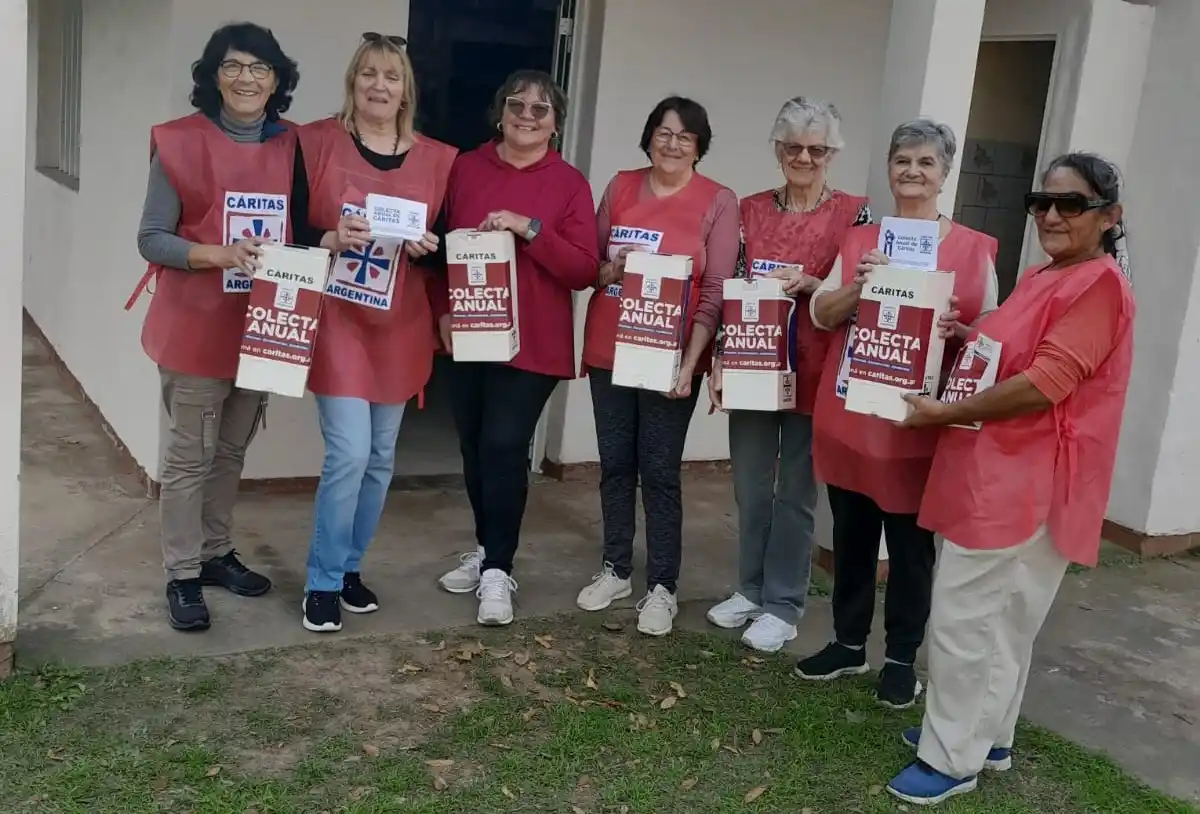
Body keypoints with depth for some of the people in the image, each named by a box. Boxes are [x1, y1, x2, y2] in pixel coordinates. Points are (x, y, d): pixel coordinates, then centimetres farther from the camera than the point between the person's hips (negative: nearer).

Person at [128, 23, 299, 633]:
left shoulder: (294, 147, 4)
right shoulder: (180, 143, -8)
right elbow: (151, 239, -9)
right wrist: (219, 254, -24)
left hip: (262, 326, 4)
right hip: (197, 327, -4)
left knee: (232, 450, 17)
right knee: (189, 456, 4)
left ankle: (216, 552, 33)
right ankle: (182, 576, 16)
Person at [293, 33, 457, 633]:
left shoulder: (436, 159, 6)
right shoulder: (316, 143, -2)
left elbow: (449, 246, 10)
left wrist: (427, 248, -12)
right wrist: (331, 239, -21)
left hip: (399, 328, 4)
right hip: (335, 321, -4)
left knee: (381, 457, 10)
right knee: (349, 454, -10)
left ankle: (348, 566, 29)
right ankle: (323, 582, 8)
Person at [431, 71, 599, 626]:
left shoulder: (569, 184, -3)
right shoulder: (465, 168, 5)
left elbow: (584, 270, -9)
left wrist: (529, 229, -20)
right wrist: (441, 309, -3)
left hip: (532, 343, -3)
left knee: (504, 448, -8)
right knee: (474, 447, 11)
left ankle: (498, 570, 4)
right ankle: (487, 550, 28)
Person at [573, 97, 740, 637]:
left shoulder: (719, 202, -4)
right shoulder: (621, 187, 7)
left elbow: (716, 293, -7)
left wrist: (690, 362, -16)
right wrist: (612, 270, -11)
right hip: (607, 351, 4)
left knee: (660, 473, 1)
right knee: (615, 465, 12)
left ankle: (662, 587, 13)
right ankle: (615, 569, 27)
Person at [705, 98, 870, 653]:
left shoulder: (853, 213, -2)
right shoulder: (751, 210, 7)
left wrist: (808, 284, -20)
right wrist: (718, 359, 1)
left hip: (812, 372, -3)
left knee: (796, 491, 6)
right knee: (750, 486, 13)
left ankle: (782, 605, 17)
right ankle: (750, 590, 29)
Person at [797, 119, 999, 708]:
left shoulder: (974, 248, 1)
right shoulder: (859, 239, 9)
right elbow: (821, 313, 3)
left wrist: (958, 331, -19)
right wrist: (857, 287, -15)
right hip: (850, 413, 3)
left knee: (911, 543, 5)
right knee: (850, 535, 12)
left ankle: (902, 659, 20)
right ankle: (849, 643, 28)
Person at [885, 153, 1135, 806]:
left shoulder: (1099, 284, -15)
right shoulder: (1037, 278, 14)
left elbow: (1045, 384, -23)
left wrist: (945, 414, -17)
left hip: (1027, 480, -10)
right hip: (994, 470, 10)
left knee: (964, 616, -4)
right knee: (1001, 617, 19)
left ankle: (952, 758, 8)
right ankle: (986, 734, 32)